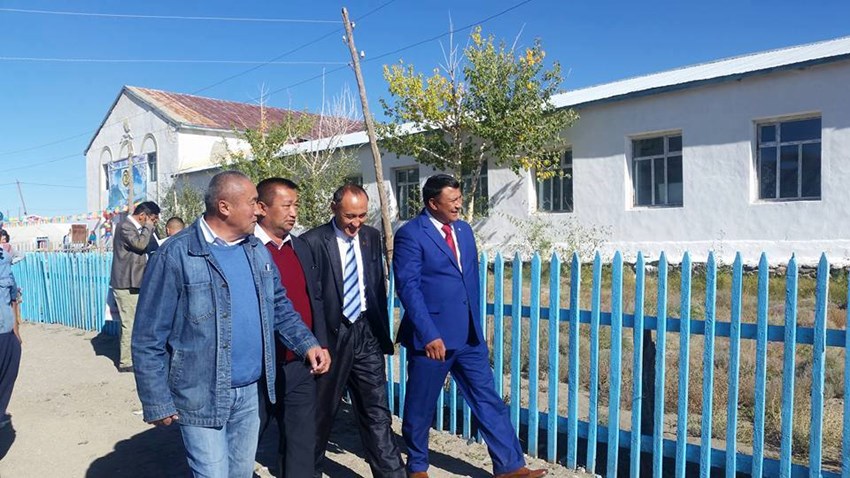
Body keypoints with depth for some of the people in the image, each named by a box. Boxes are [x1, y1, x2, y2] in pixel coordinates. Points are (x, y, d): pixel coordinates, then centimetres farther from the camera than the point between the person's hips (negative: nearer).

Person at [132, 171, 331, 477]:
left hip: (251, 391, 6)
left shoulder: (257, 250, 6)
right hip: (202, 397, -6)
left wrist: (307, 344, -2)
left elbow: (279, 306, 13)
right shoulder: (176, 256, -15)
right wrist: (157, 403, -10)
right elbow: (149, 339, -12)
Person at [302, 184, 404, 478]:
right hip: (331, 334, -3)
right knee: (322, 409, 14)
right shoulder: (313, 241, -10)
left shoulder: (371, 236, 6)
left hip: (366, 333, 3)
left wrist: (382, 330, 11)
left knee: (377, 412, 6)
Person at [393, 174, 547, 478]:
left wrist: (476, 325, 16)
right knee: (420, 406, 10)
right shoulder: (410, 234, -11)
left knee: (488, 400, 9)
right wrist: (429, 334, -21)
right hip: (432, 336, -6)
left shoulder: (464, 230, 11)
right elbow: (408, 287, -17)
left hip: (469, 335, 6)